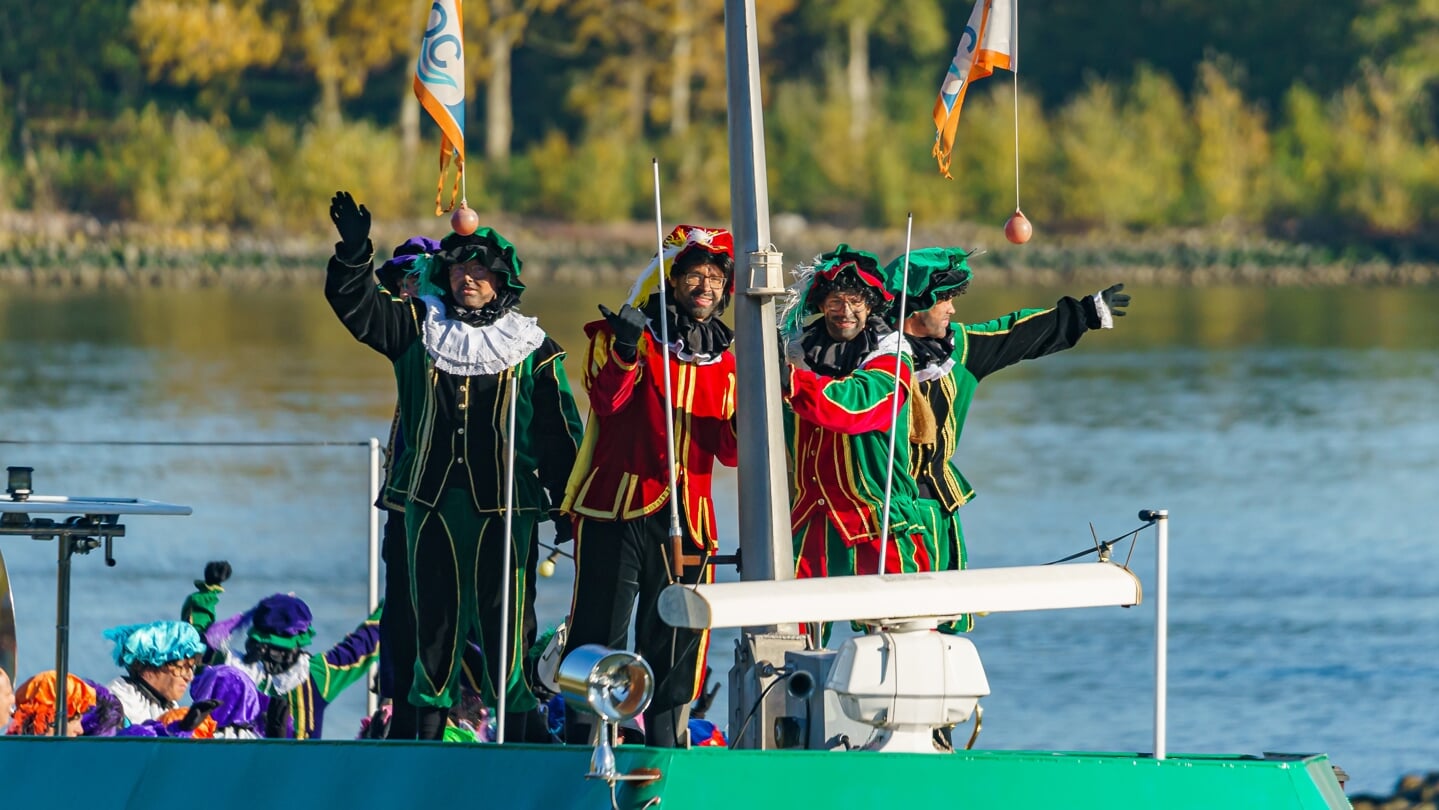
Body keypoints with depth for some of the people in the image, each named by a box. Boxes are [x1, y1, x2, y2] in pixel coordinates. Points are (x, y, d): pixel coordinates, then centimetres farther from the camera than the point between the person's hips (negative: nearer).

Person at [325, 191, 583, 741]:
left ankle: (519, 714, 5)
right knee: (435, 612, 5)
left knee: (506, 613, -4)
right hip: (433, 501, 2)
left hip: (506, 506, -2)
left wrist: (568, 505, 5)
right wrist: (354, 252, -15)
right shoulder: (419, 331, 9)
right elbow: (356, 304, 2)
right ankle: (429, 717, 14)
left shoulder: (531, 349, 4)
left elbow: (559, 429, 7)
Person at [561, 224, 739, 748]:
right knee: (601, 629, -7)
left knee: (677, 641, 7)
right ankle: (583, 741, -2)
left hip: (686, 517, 5)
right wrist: (625, 351, -34)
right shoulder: (625, 333, 0)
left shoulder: (724, 360, 15)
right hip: (616, 508, -5)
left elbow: (728, 450, 13)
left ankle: (666, 741, 14)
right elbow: (606, 400, -17)